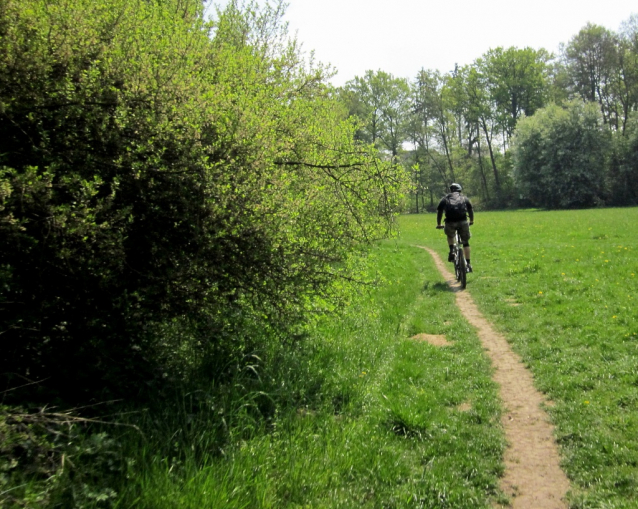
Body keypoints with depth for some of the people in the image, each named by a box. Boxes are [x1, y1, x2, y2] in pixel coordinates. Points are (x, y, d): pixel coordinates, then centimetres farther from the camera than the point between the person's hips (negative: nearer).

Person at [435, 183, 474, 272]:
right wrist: (471, 221, 45)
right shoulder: (464, 198, 24)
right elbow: (470, 209, 30)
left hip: (450, 222, 0)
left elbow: (439, 211, 19)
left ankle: (451, 251, 8)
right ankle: (468, 264, 11)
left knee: (450, 236, 31)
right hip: (463, 222, 0)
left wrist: (438, 224, 28)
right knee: (465, 242, 14)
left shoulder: (445, 198, 22)